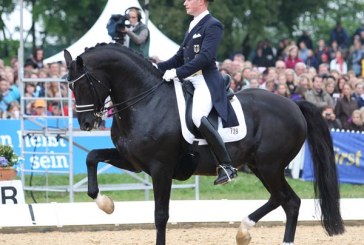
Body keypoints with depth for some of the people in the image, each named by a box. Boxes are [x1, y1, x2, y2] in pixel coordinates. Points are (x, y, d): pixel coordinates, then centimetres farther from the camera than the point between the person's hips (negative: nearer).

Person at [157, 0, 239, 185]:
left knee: (197, 116, -32)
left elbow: (205, 57, -19)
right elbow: (180, 57, 23)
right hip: (189, 81, 10)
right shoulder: (193, 25, 21)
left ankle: (227, 166, -29)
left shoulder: (212, 26, -7)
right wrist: (159, 68, 8)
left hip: (206, 80, -10)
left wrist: (178, 72, -23)